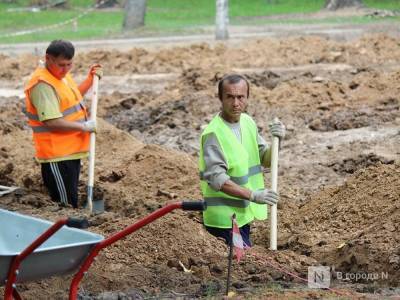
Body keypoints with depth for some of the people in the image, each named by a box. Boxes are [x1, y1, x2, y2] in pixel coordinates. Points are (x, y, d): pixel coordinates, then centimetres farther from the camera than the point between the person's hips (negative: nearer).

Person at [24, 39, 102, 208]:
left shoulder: (62, 75, 11)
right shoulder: (43, 84, -20)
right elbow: (52, 122, -27)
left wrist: (90, 80, 16)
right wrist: (84, 127, -18)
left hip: (71, 151, 10)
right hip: (57, 156, -10)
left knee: (70, 204, 16)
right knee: (65, 207, -6)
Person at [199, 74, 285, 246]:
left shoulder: (248, 122, 5)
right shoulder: (213, 133, -19)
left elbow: (266, 159, 9)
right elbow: (217, 178, -25)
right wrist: (253, 195, -32)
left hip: (243, 214, 8)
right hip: (224, 218, -8)